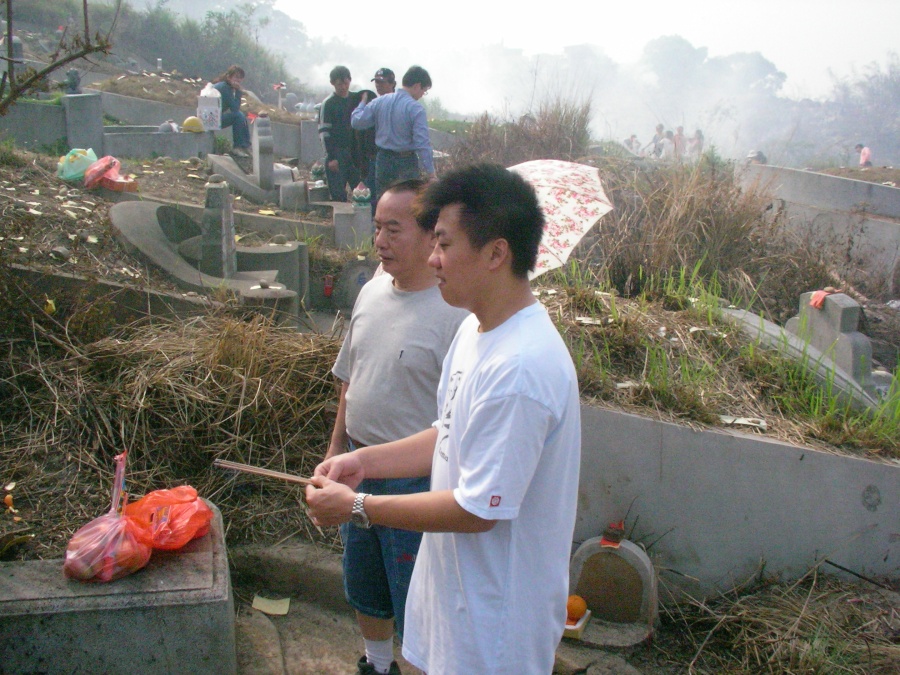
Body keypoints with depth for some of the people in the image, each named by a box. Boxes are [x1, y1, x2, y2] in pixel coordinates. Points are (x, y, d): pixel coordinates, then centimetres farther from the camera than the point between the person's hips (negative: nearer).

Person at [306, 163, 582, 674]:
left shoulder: (519, 368, -31)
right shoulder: (477, 329, 1)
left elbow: (477, 510, -26)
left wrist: (357, 507, -18)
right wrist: (365, 461, -1)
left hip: (496, 610, -8)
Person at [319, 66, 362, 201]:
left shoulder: (356, 99, 10)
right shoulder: (328, 103, -3)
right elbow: (324, 132, -7)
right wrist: (331, 157, -13)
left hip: (354, 153, 4)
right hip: (337, 153, -4)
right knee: (338, 195, -4)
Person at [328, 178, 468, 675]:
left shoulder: (455, 312, -22)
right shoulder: (371, 293, 2)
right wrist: (336, 448, 15)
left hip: (414, 480, -8)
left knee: (415, 602, 9)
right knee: (363, 586, 26)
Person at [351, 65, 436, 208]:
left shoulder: (379, 102, 2)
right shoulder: (415, 108, -14)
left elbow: (357, 121, 5)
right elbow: (422, 143, -19)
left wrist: (362, 103, 23)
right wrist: (430, 172, -16)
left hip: (383, 159, 6)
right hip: (406, 163, -5)